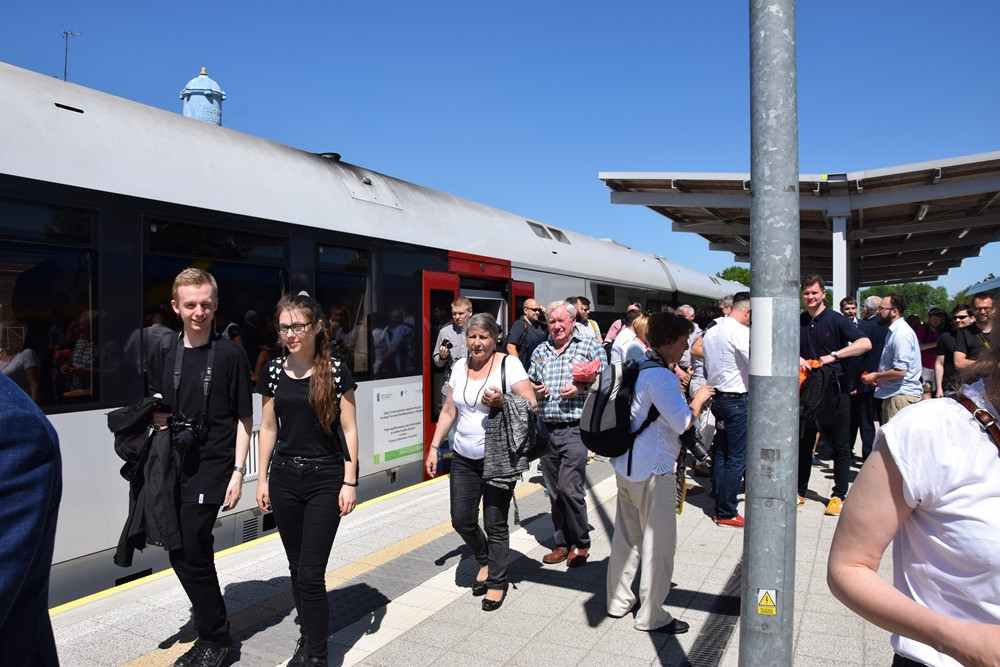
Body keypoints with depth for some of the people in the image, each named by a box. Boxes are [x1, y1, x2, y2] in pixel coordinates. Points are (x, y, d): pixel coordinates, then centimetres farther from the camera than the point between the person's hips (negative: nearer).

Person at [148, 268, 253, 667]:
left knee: (191, 551, -7)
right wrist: (154, 416, -4)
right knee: (180, 554, 10)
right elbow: (153, 407, 20)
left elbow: (244, 419, -3)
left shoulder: (231, 354, -5)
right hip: (173, 465, 6)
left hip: (212, 465, -5)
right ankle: (212, 634, 29)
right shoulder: (163, 354, 9)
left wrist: (238, 472, -8)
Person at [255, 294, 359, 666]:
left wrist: (350, 482, -8)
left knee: (310, 573, -4)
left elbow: (348, 430, -5)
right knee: (297, 568, 14)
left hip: (325, 479, -4)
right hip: (284, 477, 4)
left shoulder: (336, 371, -7)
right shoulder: (273, 372, 3)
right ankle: (309, 637, 32)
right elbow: (268, 429, 9)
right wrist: (262, 479, 7)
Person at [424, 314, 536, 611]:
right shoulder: (460, 367, 7)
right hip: (464, 458, 5)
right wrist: (434, 447, 10)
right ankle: (485, 560, 37)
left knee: (495, 524, 2)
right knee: (461, 521, 8)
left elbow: (531, 405, -12)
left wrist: (501, 402, -26)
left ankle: (497, 582, 23)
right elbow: (449, 411, 13)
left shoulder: (509, 364, -8)